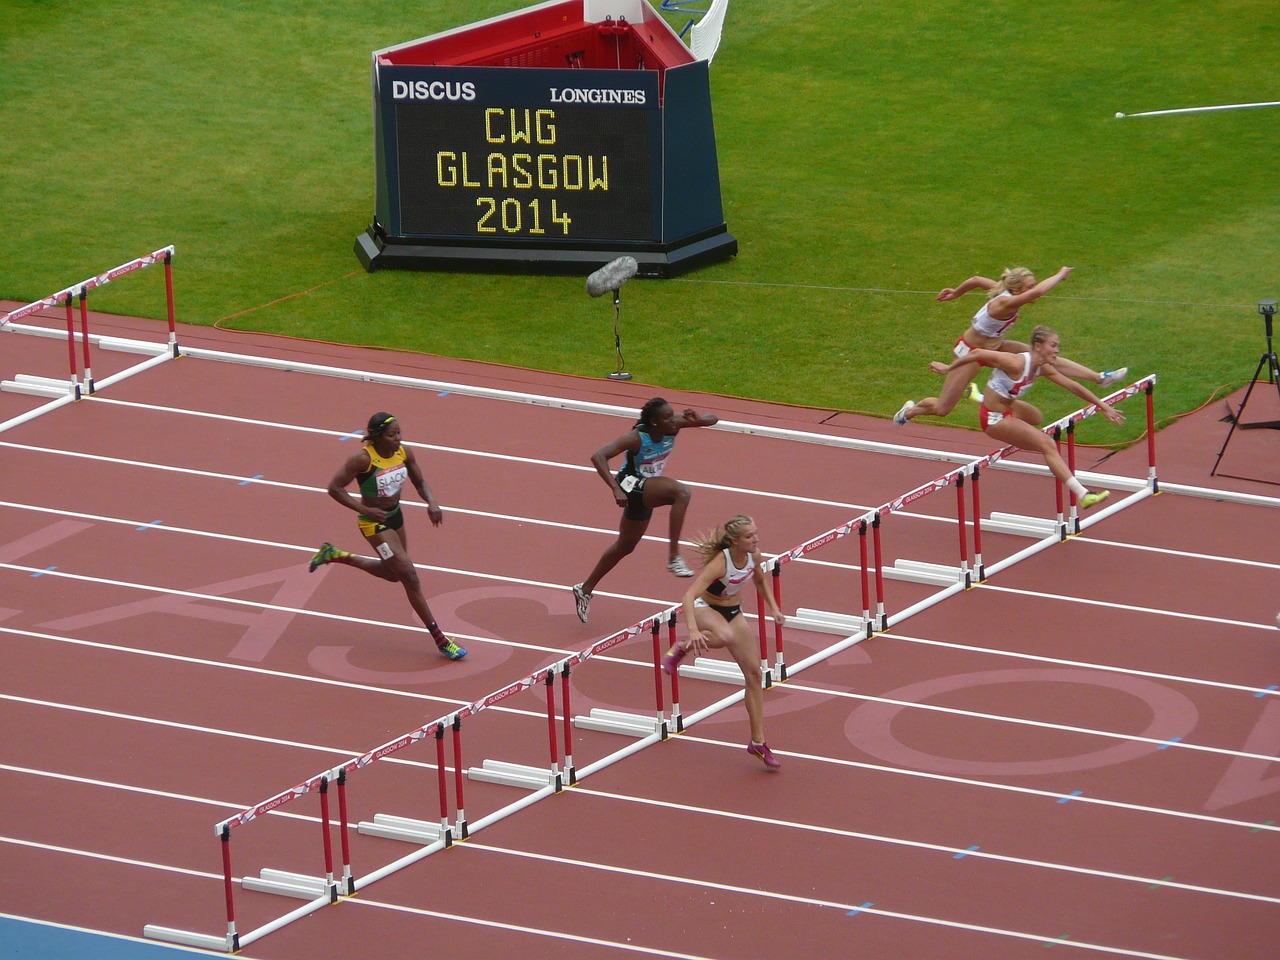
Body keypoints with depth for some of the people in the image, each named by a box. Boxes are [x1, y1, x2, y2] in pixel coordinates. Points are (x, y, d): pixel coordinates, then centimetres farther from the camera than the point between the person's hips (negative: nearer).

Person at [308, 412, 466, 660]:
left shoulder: (404, 453, -8)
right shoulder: (363, 459, -26)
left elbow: (420, 482, 6)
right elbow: (334, 487, -20)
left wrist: (432, 503, -15)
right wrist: (365, 510, -24)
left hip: (395, 516, 8)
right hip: (375, 523, -8)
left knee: (392, 573, 26)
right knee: (410, 577, -8)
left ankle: (334, 555, 41)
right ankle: (440, 640, -2)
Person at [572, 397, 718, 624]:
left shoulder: (674, 426, -12)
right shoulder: (637, 438, -28)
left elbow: (712, 419, -5)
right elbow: (598, 456, -33)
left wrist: (699, 419, -29)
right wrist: (615, 489, -42)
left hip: (647, 492, 8)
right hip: (631, 485, -8)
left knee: (625, 546, 23)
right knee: (681, 492, -34)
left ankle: (585, 589, 40)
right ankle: (674, 558, -32)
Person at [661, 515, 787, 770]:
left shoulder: (754, 556, -12)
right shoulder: (720, 563, -33)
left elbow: (759, 583, 13)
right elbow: (689, 596, -39)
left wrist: (773, 608, 3)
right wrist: (693, 631, -52)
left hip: (733, 610, 7)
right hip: (706, 608, -7)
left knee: (754, 672, 3)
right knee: (726, 636, -43)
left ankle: (758, 742, 12)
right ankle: (681, 648, -10)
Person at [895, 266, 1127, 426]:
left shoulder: (1008, 292, -12)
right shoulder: (1006, 302, -37)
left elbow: (976, 280, 3)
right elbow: (1038, 291, -54)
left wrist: (955, 293, 21)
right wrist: (1060, 275, -40)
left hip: (993, 346, 8)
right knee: (942, 408, 2)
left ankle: (1100, 378, 2)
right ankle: (910, 410, 34)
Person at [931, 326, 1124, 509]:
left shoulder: (1043, 368, -4)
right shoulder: (1017, 363, -29)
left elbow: (1072, 386, 4)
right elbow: (978, 354, -26)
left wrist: (1104, 407, 5)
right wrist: (948, 368, -18)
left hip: (1008, 408, 9)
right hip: (994, 418, -9)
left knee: (1036, 418, 40)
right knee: (1047, 445, -18)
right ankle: (1082, 496, -20)